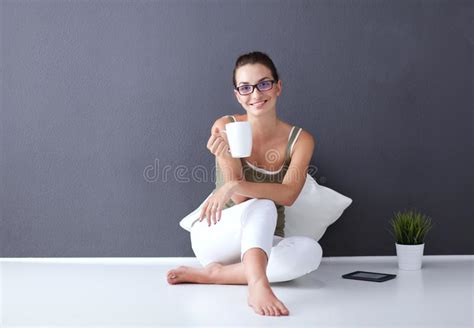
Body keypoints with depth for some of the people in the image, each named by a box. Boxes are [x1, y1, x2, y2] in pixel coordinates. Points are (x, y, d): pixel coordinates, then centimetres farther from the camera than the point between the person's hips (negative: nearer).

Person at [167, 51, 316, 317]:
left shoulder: (300, 140, -6)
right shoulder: (225, 127, -10)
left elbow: (288, 194, -23)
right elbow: (240, 200, -15)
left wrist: (234, 186, -37)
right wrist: (226, 157, -34)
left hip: (264, 242, 3)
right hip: (215, 237, -2)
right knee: (262, 207, -34)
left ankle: (211, 274, -26)